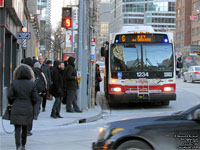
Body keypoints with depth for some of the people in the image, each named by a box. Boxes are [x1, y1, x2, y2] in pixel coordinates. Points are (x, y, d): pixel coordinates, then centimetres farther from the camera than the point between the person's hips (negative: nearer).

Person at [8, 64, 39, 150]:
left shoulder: (14, 83, -8)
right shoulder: (32, 84, -6)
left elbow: (9, 96, -6)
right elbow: (35, 98, -4)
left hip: (16, 109, -1)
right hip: (27, 109, 1)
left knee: (17, 128, 1)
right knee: (24, 128, 17)